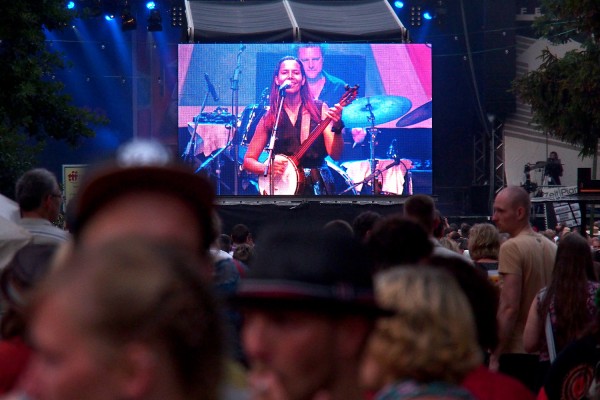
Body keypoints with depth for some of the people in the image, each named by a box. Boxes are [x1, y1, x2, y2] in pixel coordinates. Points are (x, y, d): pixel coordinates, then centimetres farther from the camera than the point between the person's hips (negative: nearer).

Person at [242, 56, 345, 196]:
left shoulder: (319, 110, 4)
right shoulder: (269, 118, 5)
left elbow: (335, 155, -4)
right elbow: (248, 161, 9)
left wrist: (336, 128, -21)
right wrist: (267, 167, -10)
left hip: (318, 186, 0)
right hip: (284, 187, 0)